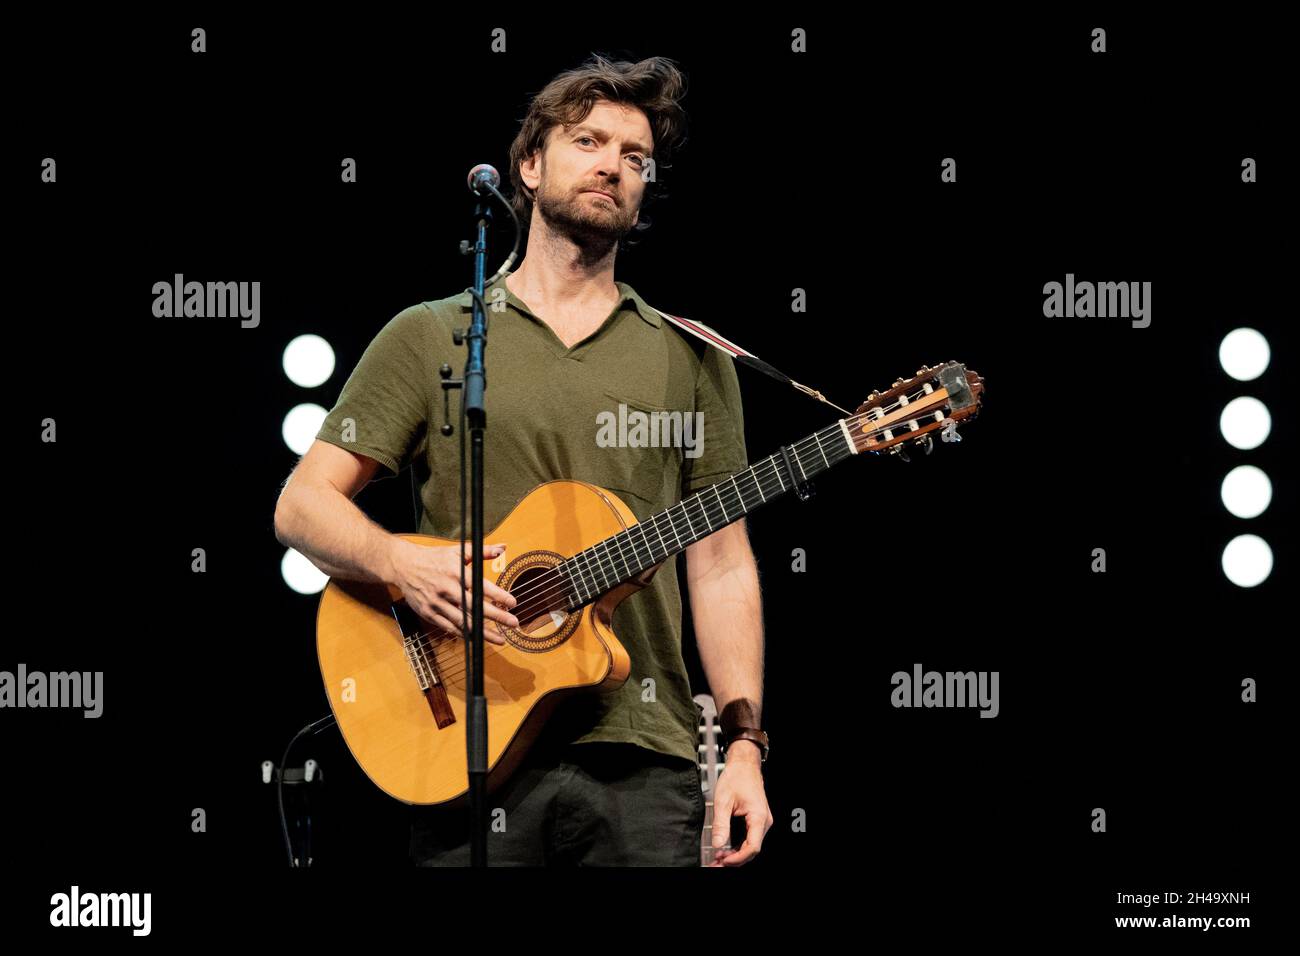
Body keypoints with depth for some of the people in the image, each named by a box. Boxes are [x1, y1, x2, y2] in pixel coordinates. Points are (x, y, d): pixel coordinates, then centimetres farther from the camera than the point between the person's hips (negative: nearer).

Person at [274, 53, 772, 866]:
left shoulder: (690, 358, 14)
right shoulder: (431, 338, 9)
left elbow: (722, 564, 9)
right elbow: (302, 505, 5)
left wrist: (745, 743, -1)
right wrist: (403, 564, -15)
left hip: (646, 764, 1)